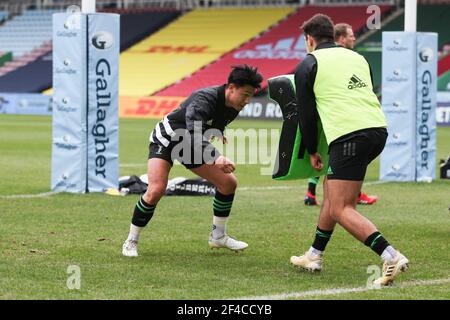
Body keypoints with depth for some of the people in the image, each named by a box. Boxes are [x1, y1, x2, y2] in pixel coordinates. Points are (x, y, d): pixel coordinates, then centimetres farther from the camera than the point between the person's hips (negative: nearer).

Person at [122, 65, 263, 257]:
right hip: (166, 140, -8)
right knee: (156, 190, -25)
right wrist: (216, 158, -64)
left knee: (228, 182, 1)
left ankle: (218, 236, 17)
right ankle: (131, 242, -8)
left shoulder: (234, 106, -11)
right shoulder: (204, 99, -36)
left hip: (192, 147, 8)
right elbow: (194, 134, -52)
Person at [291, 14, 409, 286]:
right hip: (379, 129, 7)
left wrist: (312, 151, 21)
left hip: (348, 136, -7)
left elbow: (306, 113, 8)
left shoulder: (308, 65, 6)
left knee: (341, 210, -4)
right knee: (331, 186, 24)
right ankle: (315, 256, 30)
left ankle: (391, 257, -20)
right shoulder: (357, 57, 22)